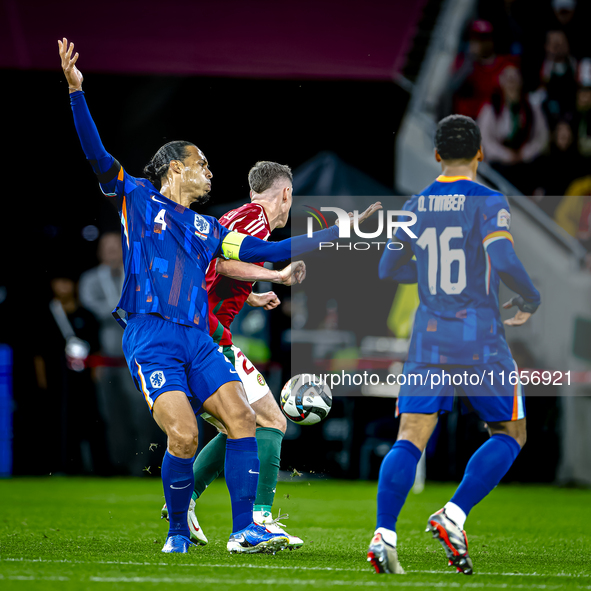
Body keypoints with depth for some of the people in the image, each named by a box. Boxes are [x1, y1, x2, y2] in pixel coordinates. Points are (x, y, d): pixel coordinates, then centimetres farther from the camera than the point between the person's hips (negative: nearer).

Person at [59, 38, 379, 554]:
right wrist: (77, 91, -15)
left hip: (198, 341, 6)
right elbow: (97, 156, -3)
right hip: (151, 338, -6)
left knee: (241, 418, -12)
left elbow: (269, 251, 27)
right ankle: (178, 531, 4)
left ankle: (244, 530, -11)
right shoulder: (137, 200, 9)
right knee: (184, 436, -19)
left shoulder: (207, 229, 24)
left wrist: (339, 232, 26)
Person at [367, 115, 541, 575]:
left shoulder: (415, 208, 8)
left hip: (428, 342, 4)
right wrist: (531, 300, -2)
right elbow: (504, 262, -20)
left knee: (410, 440, -1)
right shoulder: (489, 203, -7)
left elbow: (387, 270, 18)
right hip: (480, 342, -4)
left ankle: (384, 534, -21)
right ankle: (454, 516, -6)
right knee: (510, 433, 12)